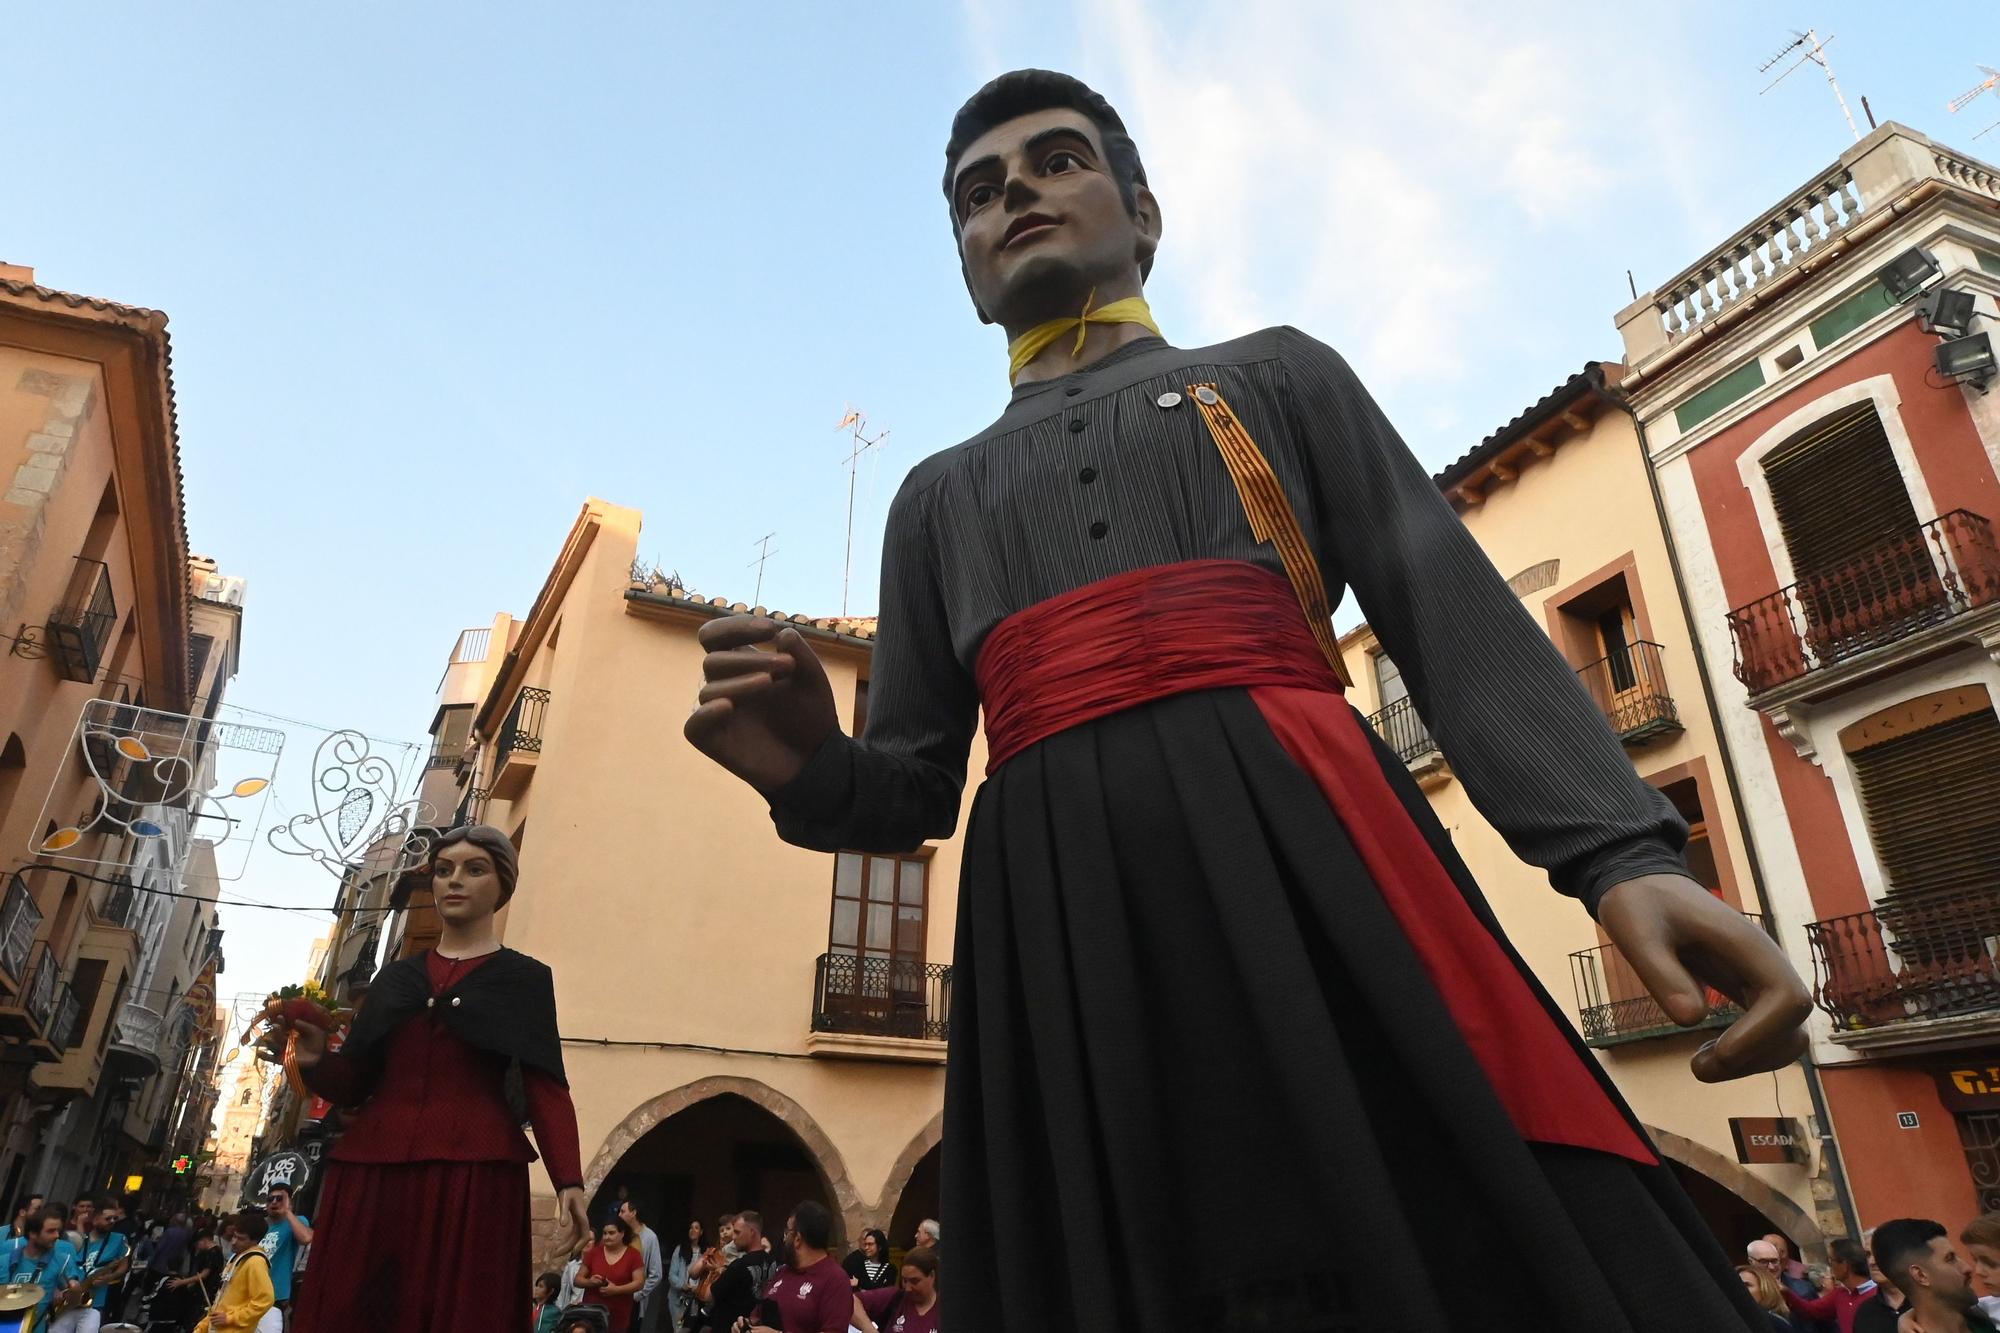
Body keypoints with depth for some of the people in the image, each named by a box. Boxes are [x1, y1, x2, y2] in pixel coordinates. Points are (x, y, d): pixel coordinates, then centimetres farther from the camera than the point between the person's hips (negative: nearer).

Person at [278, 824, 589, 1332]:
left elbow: (544, 1087, -4)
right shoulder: (395, 976, 17)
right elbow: (355, 1081, 14)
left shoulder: (525, 978, 5)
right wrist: (317, 1058, -7)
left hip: (474, 1175, -4)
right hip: (372, 1171, 4)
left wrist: (568, 1180, -15)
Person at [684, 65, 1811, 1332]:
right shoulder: (939, 496, 24)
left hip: (1305, 846, -1)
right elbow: (917, 788, 20)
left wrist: (1625, 851, -8)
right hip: (1059, 931, 2)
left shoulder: (1279, 373, 20)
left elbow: (1465, 628, 9)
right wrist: (813, 770, -4)